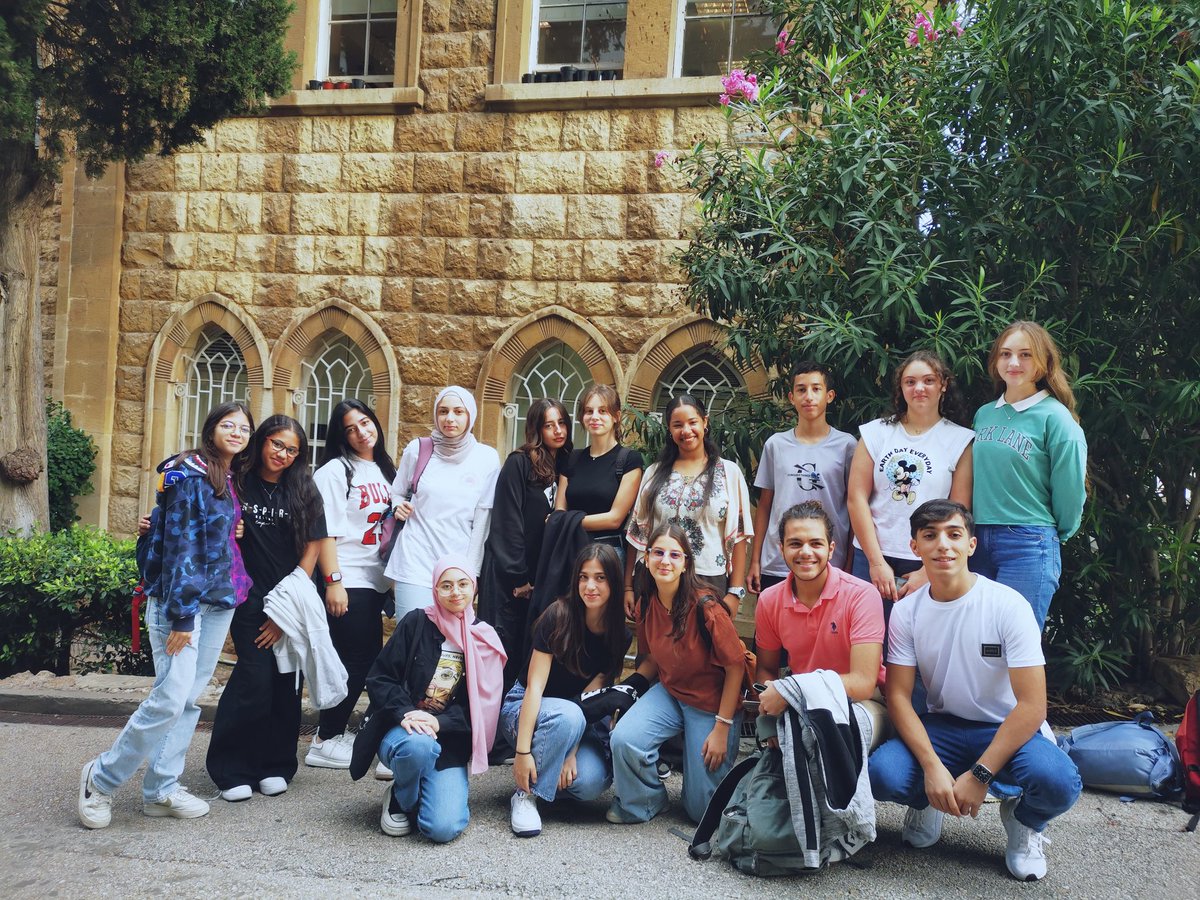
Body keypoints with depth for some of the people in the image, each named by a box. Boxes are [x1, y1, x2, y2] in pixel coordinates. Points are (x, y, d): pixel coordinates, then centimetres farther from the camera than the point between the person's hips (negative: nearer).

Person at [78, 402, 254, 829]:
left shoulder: (231, 482, 13)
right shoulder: (190, 476, -11)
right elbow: (179, 545, -16)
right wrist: (181, 616, -18)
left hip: (218, 601, 8)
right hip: (179, 599, -8)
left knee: (189, 698, 8)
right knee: (171, 697, -11)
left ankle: (160, 790, 16)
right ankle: (101, 779, 8)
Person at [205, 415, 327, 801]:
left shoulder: (304, 491, 3)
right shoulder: (238, 484, 0)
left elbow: (311, 551, 1)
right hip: (250, 598, -2)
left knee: (285, 683, 5)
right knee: (256, 678, -10)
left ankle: (276, 766, 20)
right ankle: (232, 769, 5)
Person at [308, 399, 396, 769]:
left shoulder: (384, 470, 14)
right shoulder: (334, 471, -7)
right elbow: (325, 531, -13)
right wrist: (333, 581, -19)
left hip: (377, 582, 8)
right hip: (348, 582, -7)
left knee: (368, 662, 10)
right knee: (353, 663, -6)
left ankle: (334, 731, 22)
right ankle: (325, 742, 6)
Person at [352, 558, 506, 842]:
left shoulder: (484, 639, 3)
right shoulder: (416, 623, -2)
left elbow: (480, 704, -1)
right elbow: (379, 679, -4)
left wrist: (439, 721, -18)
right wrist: (404, 713, -22)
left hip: (449, 743, 1)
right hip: (403, 730, -1)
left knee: (444, 828, -21)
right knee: (418, 744, -39)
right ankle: (401, 798, -4)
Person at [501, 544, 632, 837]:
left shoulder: (620, 634, -6)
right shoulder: (559, 616, -18)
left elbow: (591, 694, -9)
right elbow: (535, 686, -21)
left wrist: (571, 751, -21)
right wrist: (523, 751, -27)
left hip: (577, 719, 4)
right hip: (525, 710, -4)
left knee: (590, 781, -25)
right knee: (568, 715, -37)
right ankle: (527, 794, -19)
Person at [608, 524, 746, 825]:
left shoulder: (704, 605, -26)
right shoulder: (646, 604, -7)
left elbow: (735, 666, -18)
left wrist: (721, 728, -15)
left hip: (713, 703, -4)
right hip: (670, 692, 4)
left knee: (702, 809, 1)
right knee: (624, 738, -25)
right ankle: (639, 804, 4)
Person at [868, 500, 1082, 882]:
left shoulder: (1008, 605, -16)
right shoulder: (906, 611, -5)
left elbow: (1032, 706, -18)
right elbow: (899, 696, -6)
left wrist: (978, 775, -22)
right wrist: (933, 766, -21)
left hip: (1009, 730, -2)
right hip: (942, 727, 2)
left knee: (1057, 781, -34)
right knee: (882, 773, -28)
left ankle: (1024, 820, 5)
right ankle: (927, 801, 10)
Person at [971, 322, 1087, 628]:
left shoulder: (1055, 417, -6)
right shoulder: (983, 414, 11)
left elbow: (1070, 490, -5)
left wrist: (1055, 534, 6)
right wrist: (978, 530, 15)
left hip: (1029, 546, -5)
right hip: (979, 543, 6)